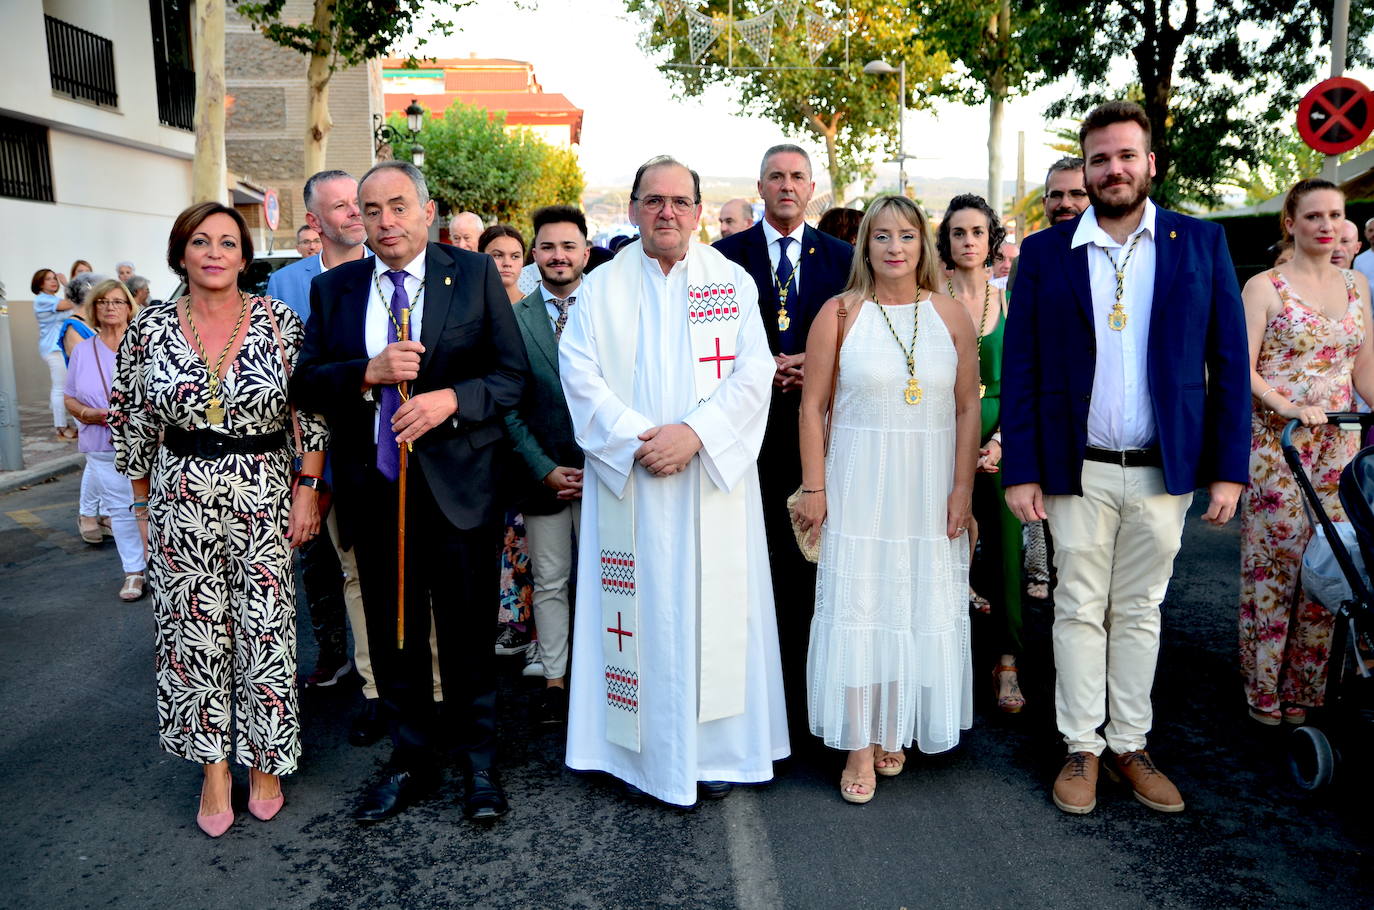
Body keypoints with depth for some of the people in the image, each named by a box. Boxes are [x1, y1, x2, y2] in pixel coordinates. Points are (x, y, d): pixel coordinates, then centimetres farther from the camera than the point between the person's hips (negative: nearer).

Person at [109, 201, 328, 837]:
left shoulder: (280, 323, -5)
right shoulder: (149, 331, -1)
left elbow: (312, 415, -2)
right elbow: (133, 428, 7)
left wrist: (307, 491, -6)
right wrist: (145, 508, 9)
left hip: (264, 499, -1)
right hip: (181, 503, 1)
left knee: (265, 631, 5)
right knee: (195, 632, 8)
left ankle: (264, 760, 25)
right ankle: (214, 766, 25)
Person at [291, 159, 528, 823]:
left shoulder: (475, 275, 0)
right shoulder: (332, 289, 7)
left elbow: (512, 373, -3)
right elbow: (306, 384, 2)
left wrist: (451, 400, -20)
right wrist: (369, 372, -16)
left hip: (458, 486, -2)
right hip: (374, 488, 3)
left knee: (467, 635, 8)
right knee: (392, 636, 14)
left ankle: (479, 765, 26)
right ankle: (411, 760, 32)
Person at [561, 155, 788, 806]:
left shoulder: (732, 281, 6)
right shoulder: (601, 287, 6)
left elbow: (754, 371, -3)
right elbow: (580, 374, -2)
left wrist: (694, 432, -16)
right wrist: (638, 439, -14)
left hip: (714, 477, 0)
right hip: (628, 477, 0)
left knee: (713, 606, 4)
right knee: (641, 609, 4)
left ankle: (715, 748, 17)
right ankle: (642, 749, 17)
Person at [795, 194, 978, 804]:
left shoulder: (950, 315, 4)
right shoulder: (839, 313, -1)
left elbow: (968, 407, 4)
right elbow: (813, 405, -2)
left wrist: (962, 488, -3)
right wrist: (813, 487, -6)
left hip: (929, 486, 2)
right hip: (859, 483, -2)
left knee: (922, 608, 9)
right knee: (856, 607, 0)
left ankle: (896, 731, 28)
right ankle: (860, 746, 12)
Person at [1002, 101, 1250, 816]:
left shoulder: (1202, 243, 3)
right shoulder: (1044, 253, 1)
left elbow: (1229, 362, 2)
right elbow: (1019, 370, -1)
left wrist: (1229, 470, -3)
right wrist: (1021, 471, -7)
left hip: (1164, 469, 1)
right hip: (1077, 470, -1)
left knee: (1140, 611, 13)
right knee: (1079, 610, 8)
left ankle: (1131, 745, 26)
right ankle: (1081, 749, 21)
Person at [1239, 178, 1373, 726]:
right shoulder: (1264, 287, -2)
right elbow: (1241, 369, -10)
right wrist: (1290, 408, -22)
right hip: (1277, 445, -5)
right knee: (1274, 565, -1)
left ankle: (1308, 690, 19)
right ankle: (1266, 692, 12)